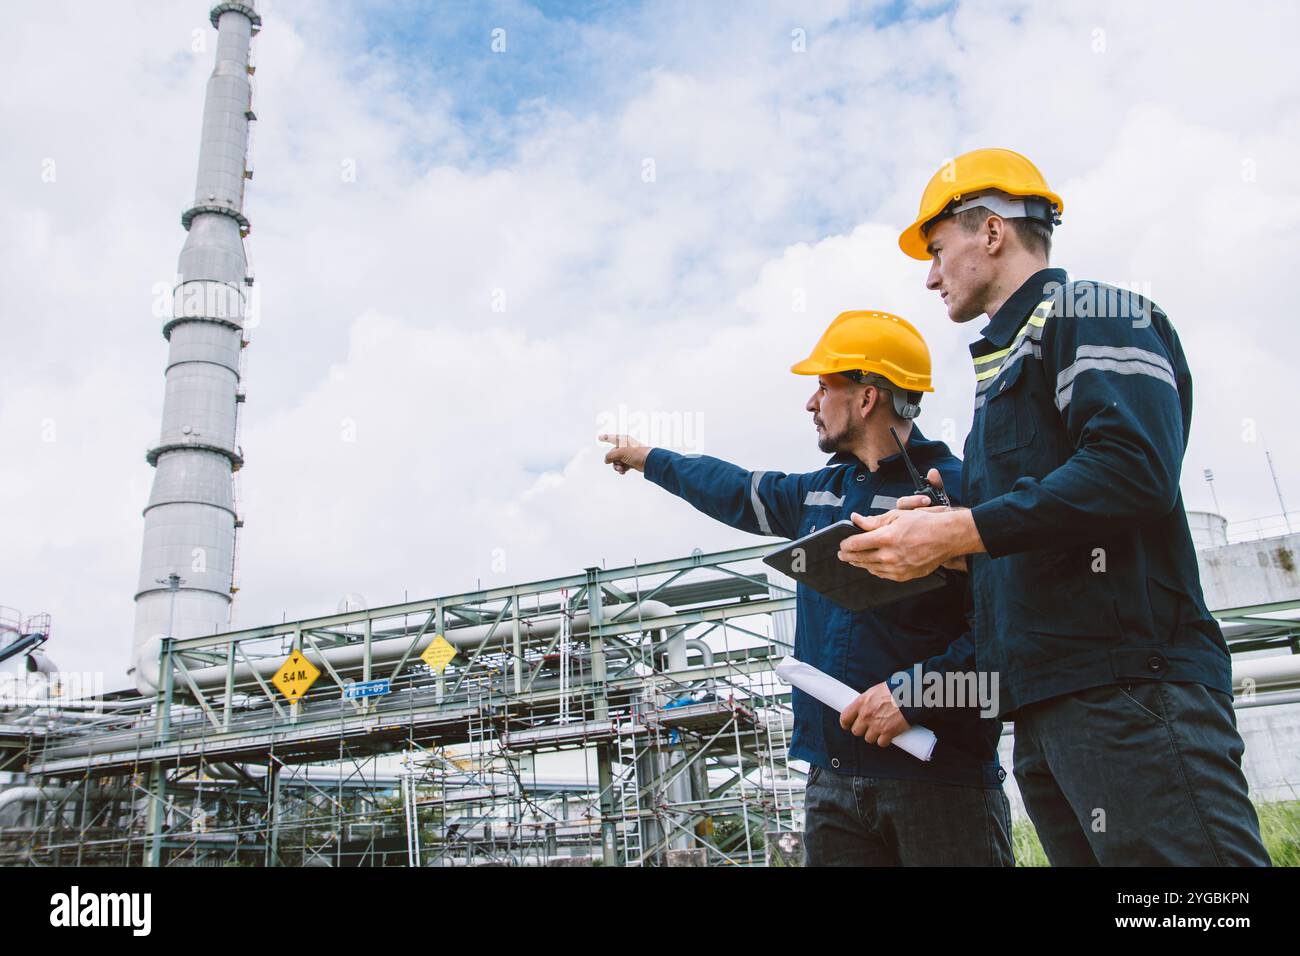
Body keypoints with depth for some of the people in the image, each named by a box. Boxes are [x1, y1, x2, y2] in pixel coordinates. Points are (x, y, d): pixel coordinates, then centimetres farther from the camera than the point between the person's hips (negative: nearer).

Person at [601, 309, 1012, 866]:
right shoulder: (818, 494, 16)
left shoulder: (957, 488, -9)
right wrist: (646, 458, 43)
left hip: (935, 777, -6)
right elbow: (733, 491, 32)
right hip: (833, 776, 7)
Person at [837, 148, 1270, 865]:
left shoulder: (1084, 310, 2)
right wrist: (919, 689, 19)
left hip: (1130, 696, -9)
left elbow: (1134, 468, -18)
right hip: (1042, 719, 9)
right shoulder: (1002, 371, 28)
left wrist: (958, 531, -16)